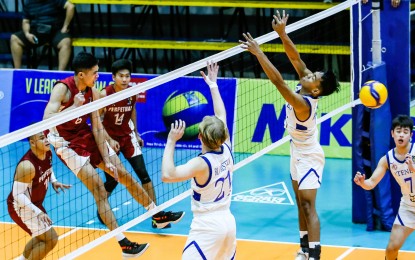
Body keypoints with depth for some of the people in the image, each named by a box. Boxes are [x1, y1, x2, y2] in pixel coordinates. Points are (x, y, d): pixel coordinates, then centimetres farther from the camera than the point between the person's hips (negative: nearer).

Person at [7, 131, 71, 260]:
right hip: (20, 207, -9)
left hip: (35, 204, 9)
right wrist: (38, 212, -36)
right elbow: (18, 195, -32)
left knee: (41, 238, 28)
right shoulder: (27, 166, -33)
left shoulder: (47, 153, -7)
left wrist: (53, 181, 0)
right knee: (51, 239, -12)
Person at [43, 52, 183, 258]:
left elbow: (97, 127, -1)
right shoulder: (62, 88, -23)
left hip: (89, 138, 7)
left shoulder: (93, 92, -4)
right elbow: (47, 119, -34)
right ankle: (123, 243, -15)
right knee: (99, 189, -16)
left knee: (124, 175, 11)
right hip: (68, 143, -7)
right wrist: (74, 107, -37)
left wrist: (106, 159, -4)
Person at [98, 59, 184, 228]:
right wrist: (109, 140, -21)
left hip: (127, 136, 4)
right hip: (110, 139, -4)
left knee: (143, 174, -4)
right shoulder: (105, 94, -20)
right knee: (112, 180, -5)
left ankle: (156, 215, -4)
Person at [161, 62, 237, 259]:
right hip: (228, 223, 8)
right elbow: (221, 117, 14)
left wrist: (171, 142, -25)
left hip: (207, 228, -7)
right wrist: (213, 85, 22)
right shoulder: (226, 151, -2)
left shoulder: (201, 164, -19)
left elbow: (168, 175, -31)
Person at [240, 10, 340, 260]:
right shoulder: (306, 89, -9)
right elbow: (296, 58, -6)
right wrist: (282, 33, -16)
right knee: (302, 205, 14)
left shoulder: (302, 103, -31)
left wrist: (258, 53, -41)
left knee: (308, 207, -13)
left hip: (309, 157, -10)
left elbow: (278, 81, -40)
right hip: (299, 155, 10)